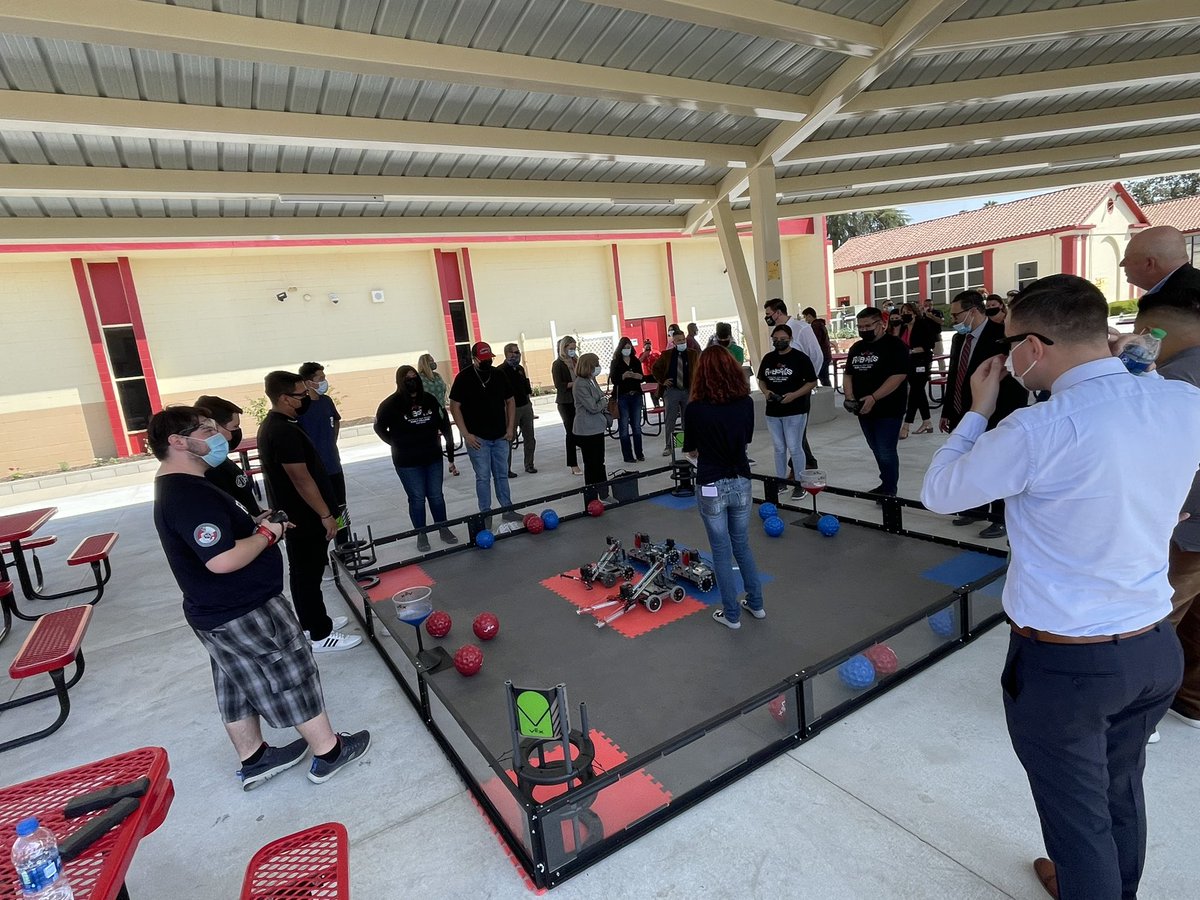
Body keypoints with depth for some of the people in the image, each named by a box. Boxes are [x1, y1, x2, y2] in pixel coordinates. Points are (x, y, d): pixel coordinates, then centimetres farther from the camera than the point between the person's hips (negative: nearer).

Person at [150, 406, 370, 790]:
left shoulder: (173, 489, 8)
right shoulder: (192, 495, -27)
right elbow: (222, 560, -35)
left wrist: (253, 524, 5)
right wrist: (267, 534, -20)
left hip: (215, 613, 10)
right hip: (245, 613, -10)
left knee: (239, 685, 21)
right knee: (294, 675, 5)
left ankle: (254, 760, 37)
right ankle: (330, 752, 20)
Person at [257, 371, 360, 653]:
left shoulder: (272, 424, 9)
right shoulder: (284, 431, -24)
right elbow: (301, 479, -24)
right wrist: (326, 515, -19)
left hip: (293, 515, 10)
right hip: (305, 518, -10)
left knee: (302, 573, 19)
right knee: (309, 575, 0)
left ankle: (311, 622, 34)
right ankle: (321, 635, 11)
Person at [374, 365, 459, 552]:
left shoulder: (429, 400, 3)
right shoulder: (391, 404, -9)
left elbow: (440, 423, 16)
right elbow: (379, 428, 3)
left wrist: (449, 442, 12)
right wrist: (396, 444, 0)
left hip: (433, 457, 3)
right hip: (407, 462, -3)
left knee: (436, 495, 10)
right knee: (417, 498, 4)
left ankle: (444, 530, 24)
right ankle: (421, 535, 18)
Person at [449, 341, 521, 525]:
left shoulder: (499, 375, 5)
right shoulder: (464, 378, -7)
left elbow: (509, 401, 12)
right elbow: (455, 406, -6)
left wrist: (510, 428, 5)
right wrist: (466, 434, -11)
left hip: (500, 437, 4)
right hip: (477, 438, -4)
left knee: (502, 475, 11)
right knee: (483, 477, 0)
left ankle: (508, 510, 21)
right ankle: (485, 514, 10)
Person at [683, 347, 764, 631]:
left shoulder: (695, 409, -16)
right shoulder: (746, 403, -6)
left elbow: (691, 451, -3)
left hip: (711, 487, -4)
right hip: (741, 483, 4)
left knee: (722, 552, 11)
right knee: (742, 545, 22)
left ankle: (731, 614, 22)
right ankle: (756, 604, 34)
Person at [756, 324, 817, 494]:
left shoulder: (800, 358, -6)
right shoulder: (767, 358, 8)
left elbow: (812, 382, -5)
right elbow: (761, 380, 17)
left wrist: (794, 395, -18)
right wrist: (765, 391, -4)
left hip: (795, 411, -5)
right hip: (773, 411, 5)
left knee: (794, 448, -3)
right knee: (779, 448, 14)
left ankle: (800, 484, 9)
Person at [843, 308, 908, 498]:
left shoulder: (895, 345, -9)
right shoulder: (856, 347, 12)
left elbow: (899, 376, -18)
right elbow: (849, 374, 17)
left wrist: (874, 398, -24)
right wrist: (849, 396, -1)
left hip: (888, 410, -7)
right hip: (864, 410, 7)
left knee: (886, 452, -4)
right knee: (877, 451, 15)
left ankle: (889, 491, 10)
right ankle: (886, 484, 28)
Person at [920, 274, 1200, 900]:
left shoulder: (1039, 432, -26)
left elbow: (937, 493, -12)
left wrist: (978, 411, -2)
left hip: (1062, 663, -7)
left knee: (1078, 813, 16)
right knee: (1121, 789, 30)